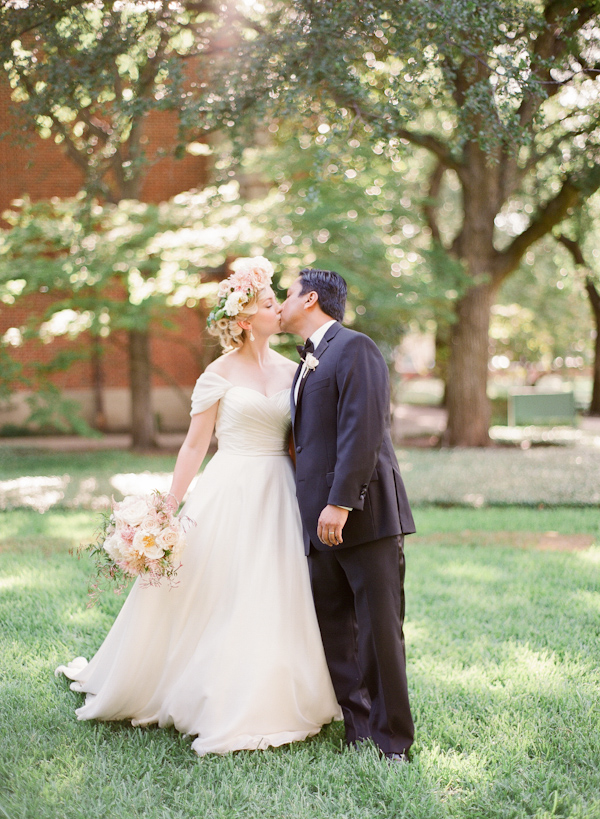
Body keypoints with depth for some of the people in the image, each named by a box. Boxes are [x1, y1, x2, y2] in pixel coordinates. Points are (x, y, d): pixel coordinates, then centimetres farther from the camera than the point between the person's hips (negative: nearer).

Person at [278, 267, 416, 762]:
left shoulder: (354, 349, -8)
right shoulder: (308, 363, 22)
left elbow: (362, 431, -18)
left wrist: (341, 503, -23)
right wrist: (317, 511, 17)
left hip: (364, 514, -9)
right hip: (323, 520, 9)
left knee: (379, 628, -3)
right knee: (334, 629, 11)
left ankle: (391, 742, 7)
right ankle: (358, 728, 20)